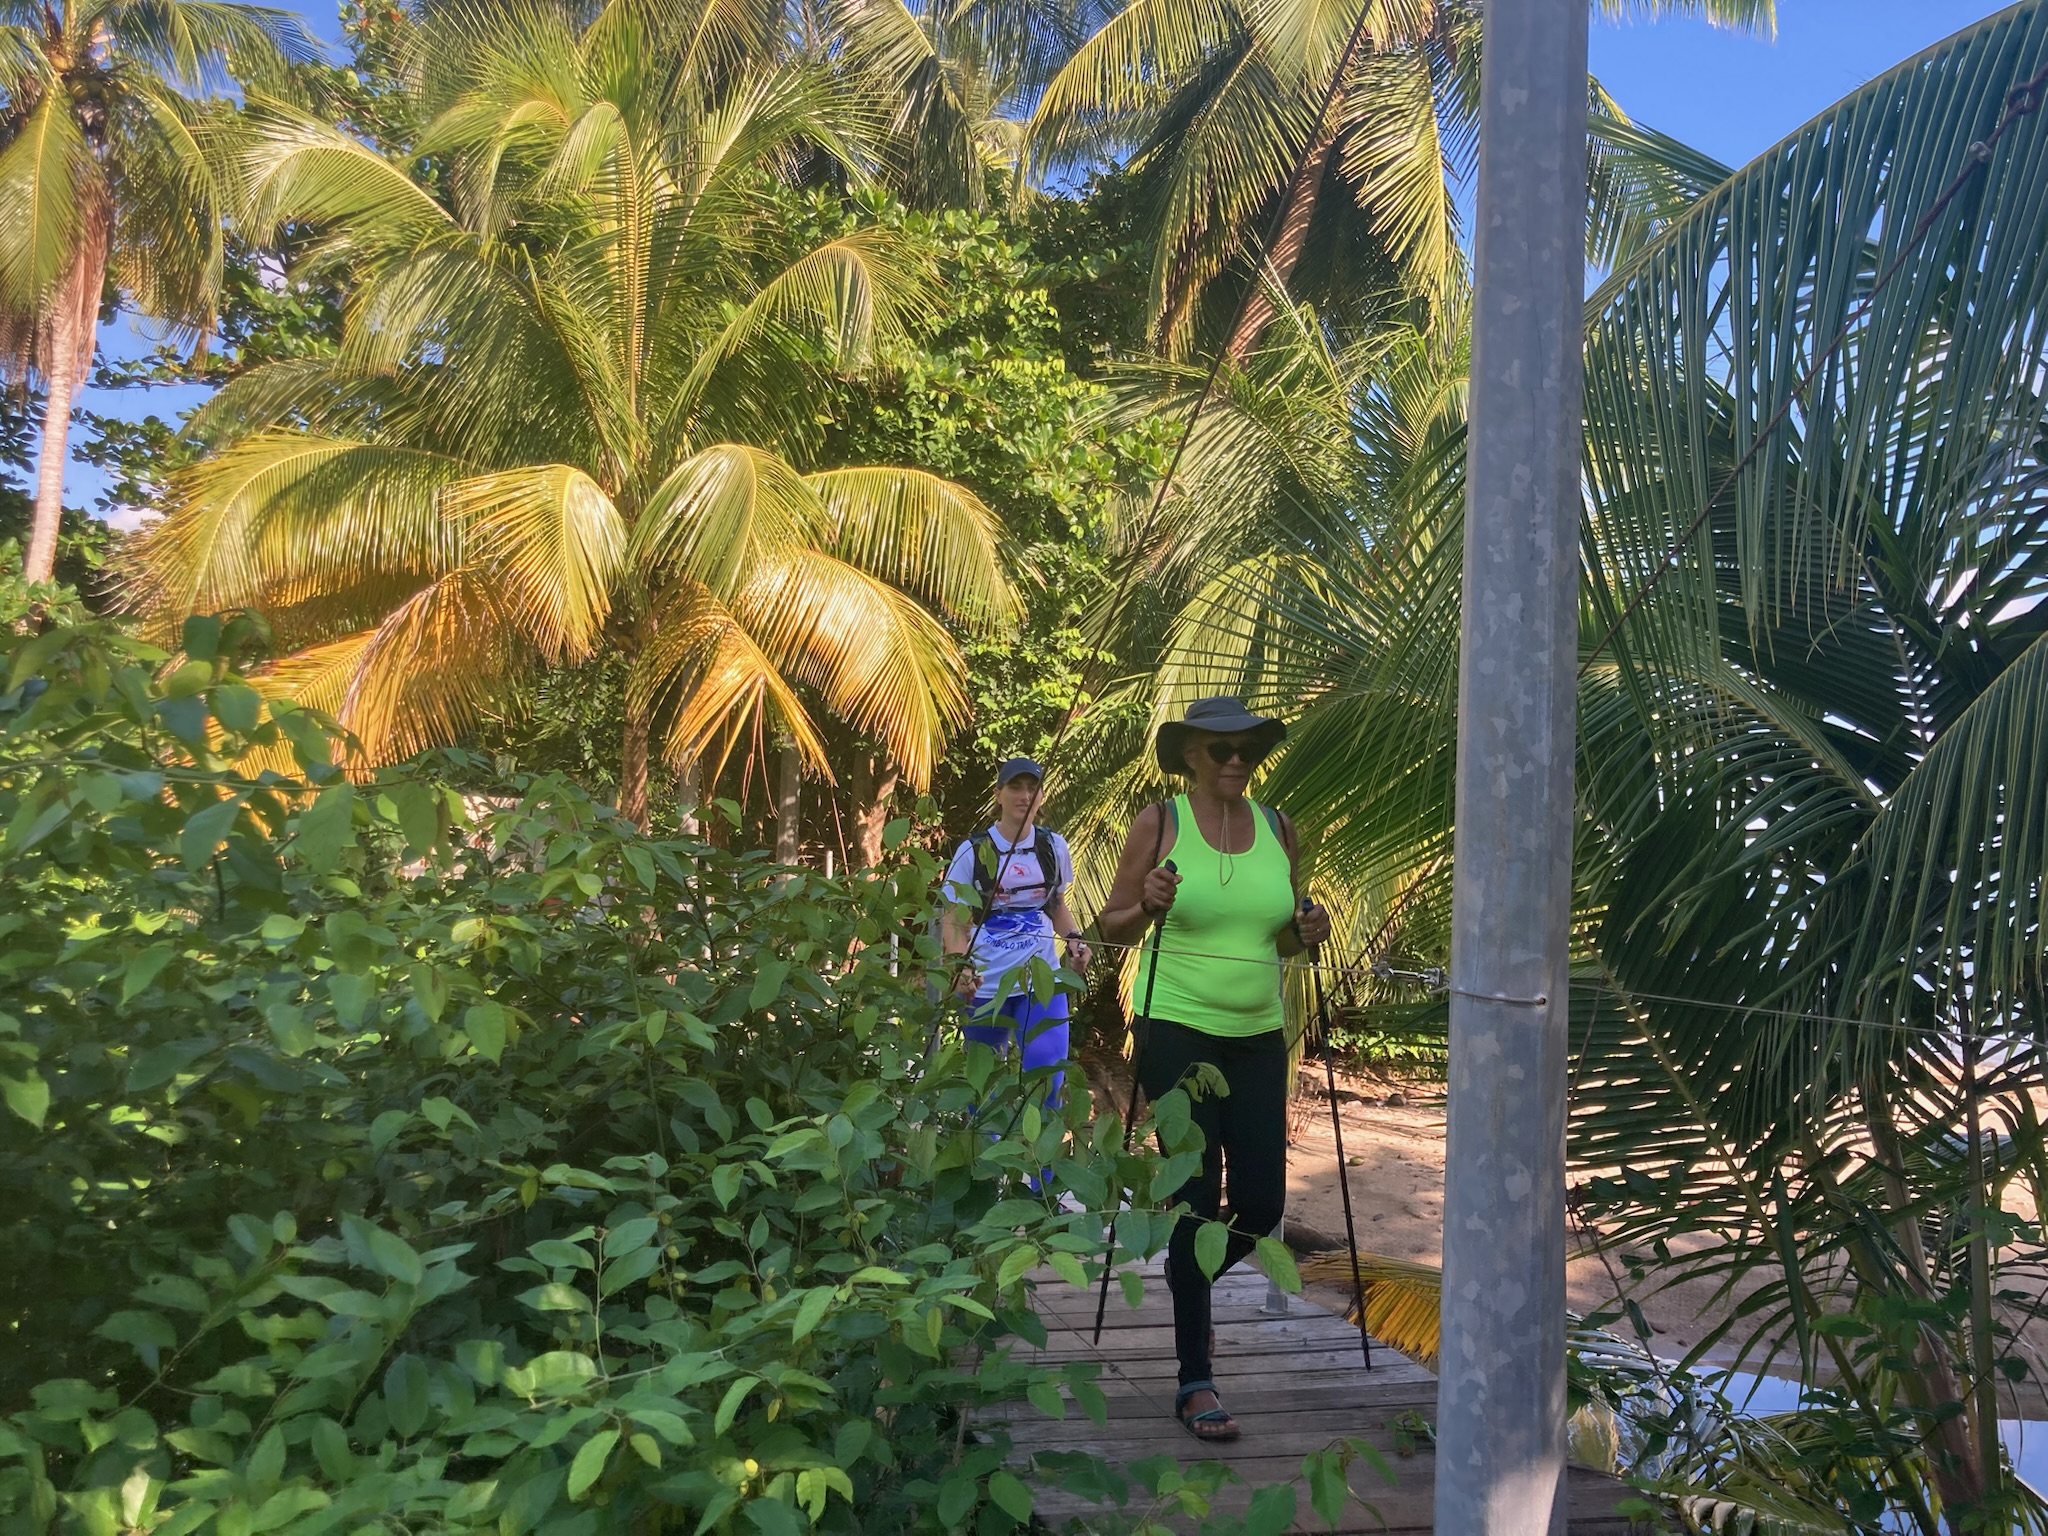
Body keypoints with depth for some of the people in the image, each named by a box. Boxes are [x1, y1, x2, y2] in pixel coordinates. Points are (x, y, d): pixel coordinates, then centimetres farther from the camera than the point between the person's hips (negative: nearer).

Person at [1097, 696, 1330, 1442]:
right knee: (1198, 1200, -5)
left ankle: (1192, 1286, 38)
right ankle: (1195, 1383, 7)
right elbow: (1112, 928, -1)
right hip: (1178, 1032, -4)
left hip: (1258, 1037, 5)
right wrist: (1148, 905, -21)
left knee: (1261, 1206, 6)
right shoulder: (1160, 822, -4)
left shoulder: (1277, 828, 8)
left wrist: (1307, 933, -5)